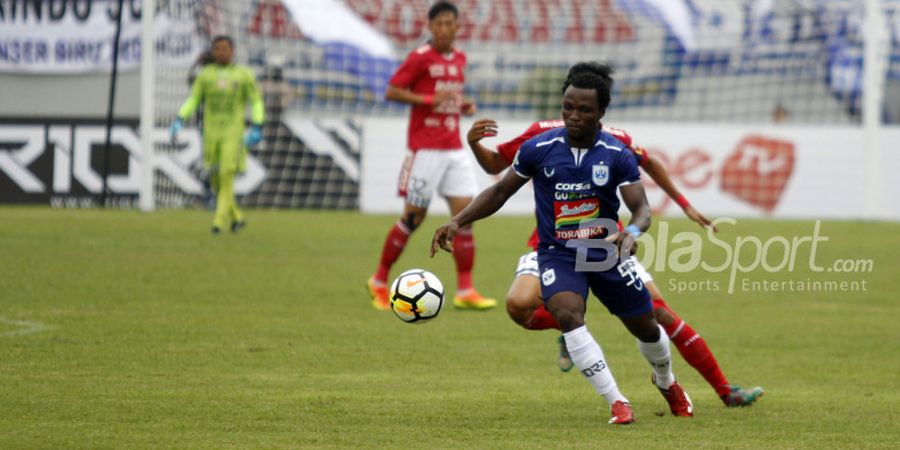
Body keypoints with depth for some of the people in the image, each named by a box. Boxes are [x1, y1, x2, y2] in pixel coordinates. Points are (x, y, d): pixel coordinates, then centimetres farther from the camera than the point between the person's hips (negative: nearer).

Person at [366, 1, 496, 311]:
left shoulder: (459, 59, 12)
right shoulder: (420, 58, -8)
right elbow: (392, 92, -11)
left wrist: (464, 106, 7)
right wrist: (430, 99, -20)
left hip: (454, 149, 6)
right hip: (425, 149, -6)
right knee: (414, 216, -2)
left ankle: (465, 291, 0)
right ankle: (379, 281, 14)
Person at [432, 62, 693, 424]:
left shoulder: (617, 155, -11)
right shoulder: (538, 149, -10)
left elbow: (642, 209, -14)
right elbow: (501, 191, 3)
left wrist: (632, 232, -38)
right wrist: (458, 222, -6)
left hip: (606, 254, 1)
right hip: (558, 255, -1)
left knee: (646, 328, 13)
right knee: (568, 316, -30)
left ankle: (666, 381, 49)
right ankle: (617, 402, -22)